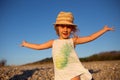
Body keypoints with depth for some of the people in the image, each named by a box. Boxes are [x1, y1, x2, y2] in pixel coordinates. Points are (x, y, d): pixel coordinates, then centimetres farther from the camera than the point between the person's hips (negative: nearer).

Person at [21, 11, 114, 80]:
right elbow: (39, 46, 25)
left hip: (73, 72, -3)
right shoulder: (53, 42, 16)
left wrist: (104, 29, 10)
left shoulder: (73, 40, 7)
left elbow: (90, 38, 8)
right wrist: (26, 44, 34)